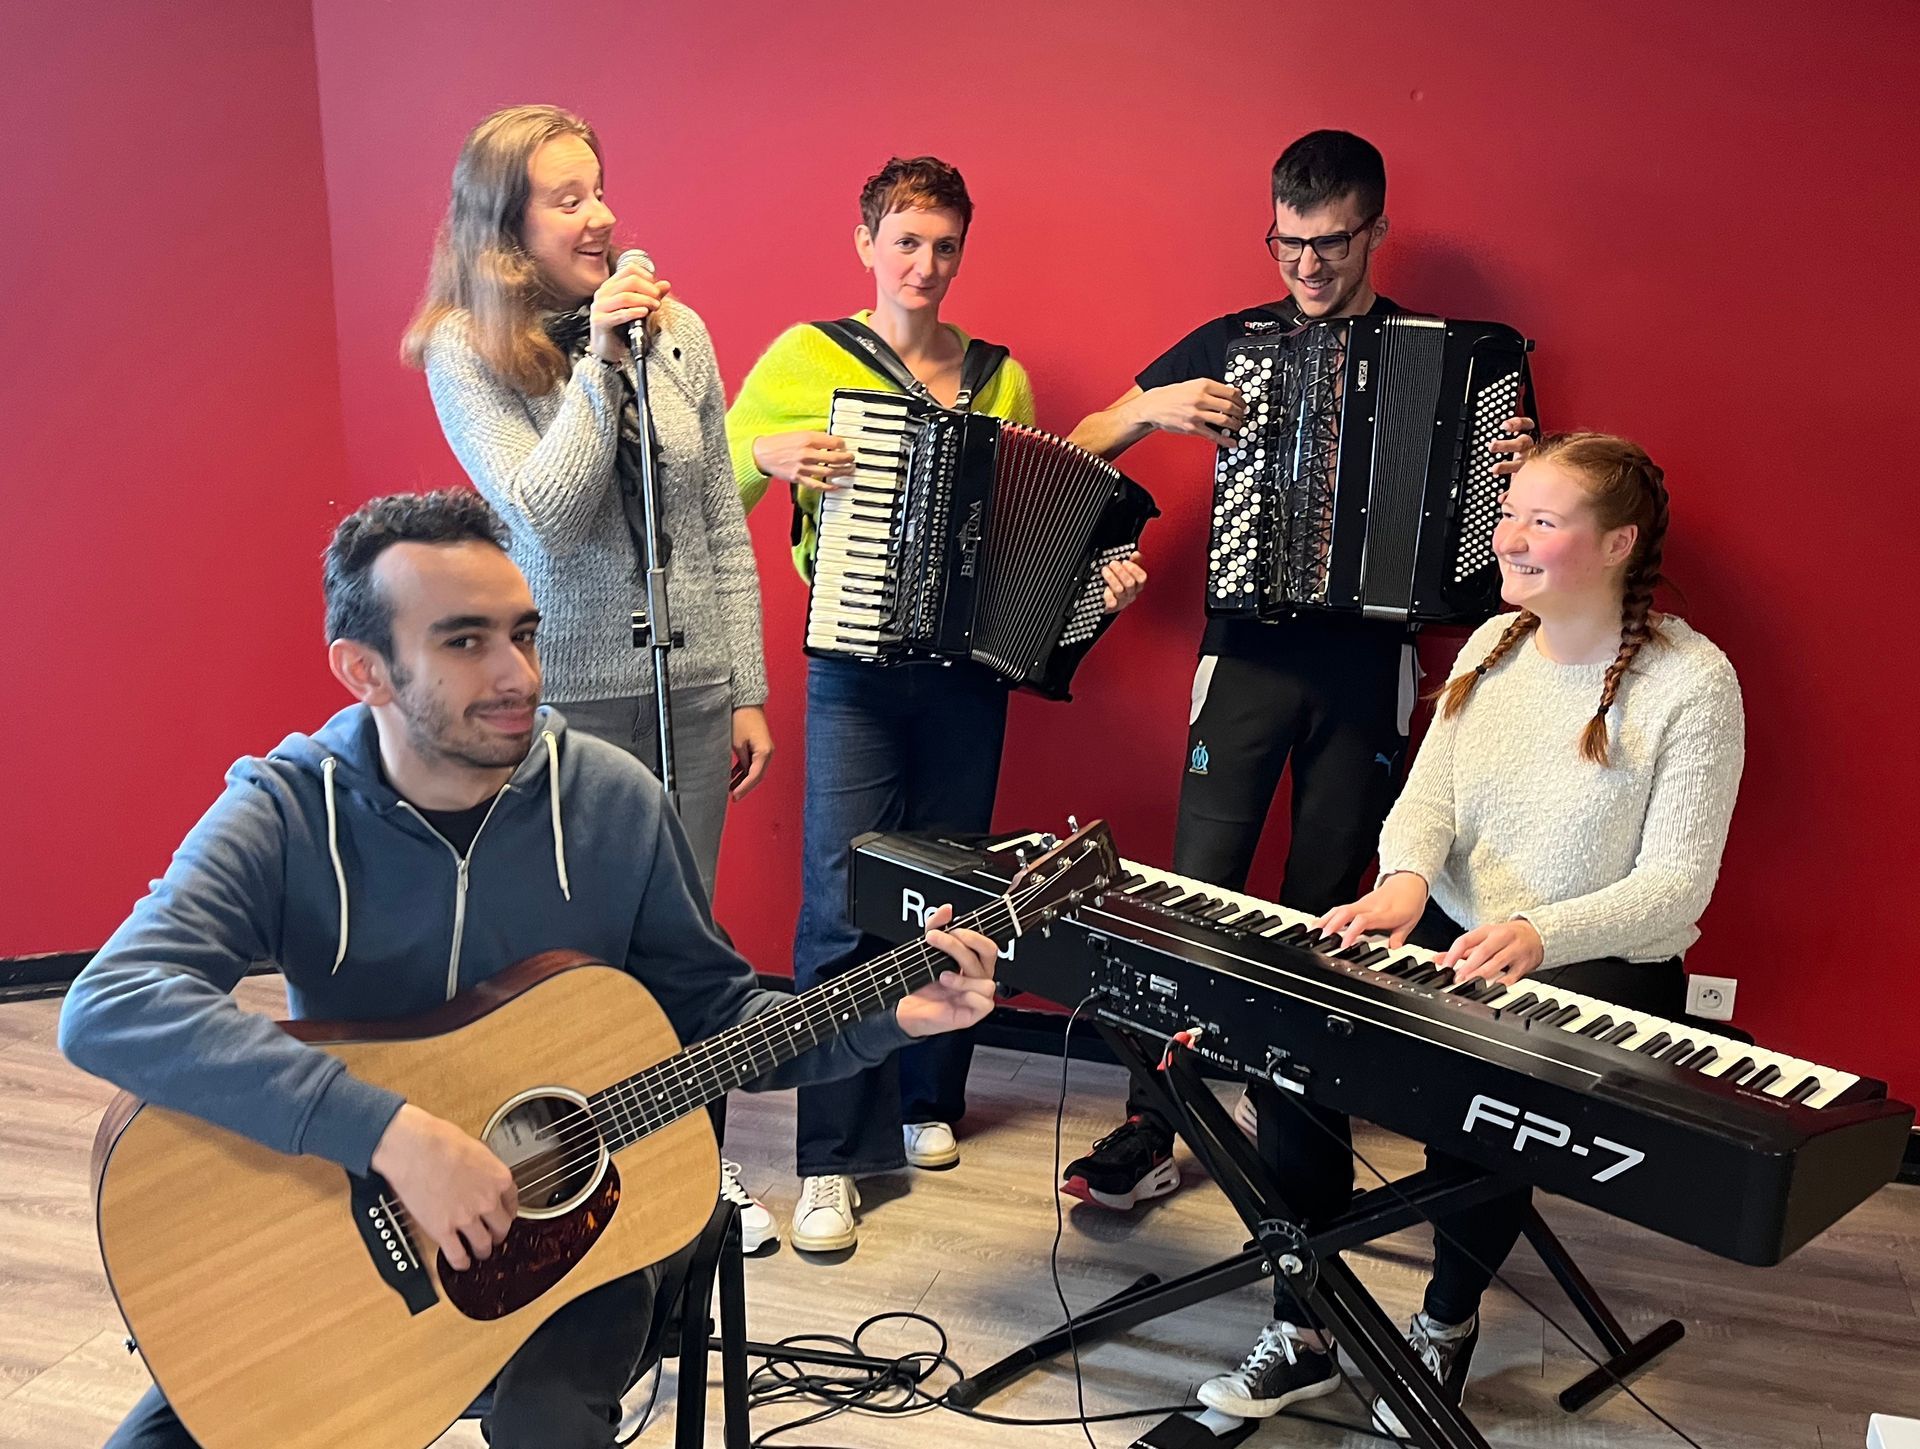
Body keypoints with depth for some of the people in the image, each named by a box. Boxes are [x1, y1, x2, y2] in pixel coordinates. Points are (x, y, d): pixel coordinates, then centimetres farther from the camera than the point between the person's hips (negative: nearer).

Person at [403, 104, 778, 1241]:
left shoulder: (677, 330, 3)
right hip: (565, 694, -3)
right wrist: (599, 361, -20)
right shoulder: (465, 353, -6)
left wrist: (749, 690, 6)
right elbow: (544, 513, -18)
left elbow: (725, 526, 6)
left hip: (693, 680, 3)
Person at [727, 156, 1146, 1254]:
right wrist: (766, 454, -16)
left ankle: (927, 1103, 28)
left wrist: (1095, 581, -3)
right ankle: (832, 1160, 1)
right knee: (845, 904, -7)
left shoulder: (1002, 379, 10)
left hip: (967, 669, 3)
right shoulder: (804, 360, 2)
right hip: (855, 672, -3)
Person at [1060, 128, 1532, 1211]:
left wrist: (1525, 469, -12)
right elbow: (1081, 450, 9)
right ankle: (1150, 1132, 4)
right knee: (1197, 889, -6)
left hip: (1371, 665, 1)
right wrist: (1153, 407, -9)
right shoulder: (1231, 342, 7)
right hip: (1250, 650, 0)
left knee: (1327, 907, 7)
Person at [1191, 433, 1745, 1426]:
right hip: (1450, 937, 5)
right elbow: (1427, 797, 2)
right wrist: (1405, 878, -21)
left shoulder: (1692, 682, -12)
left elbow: (1676, 885, -16)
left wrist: (1540, 935, -33)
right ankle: (1304, 1328, -3)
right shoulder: (1493, 645, 6)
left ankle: (1448, 1319, 4)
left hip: (1602, 965, -4)